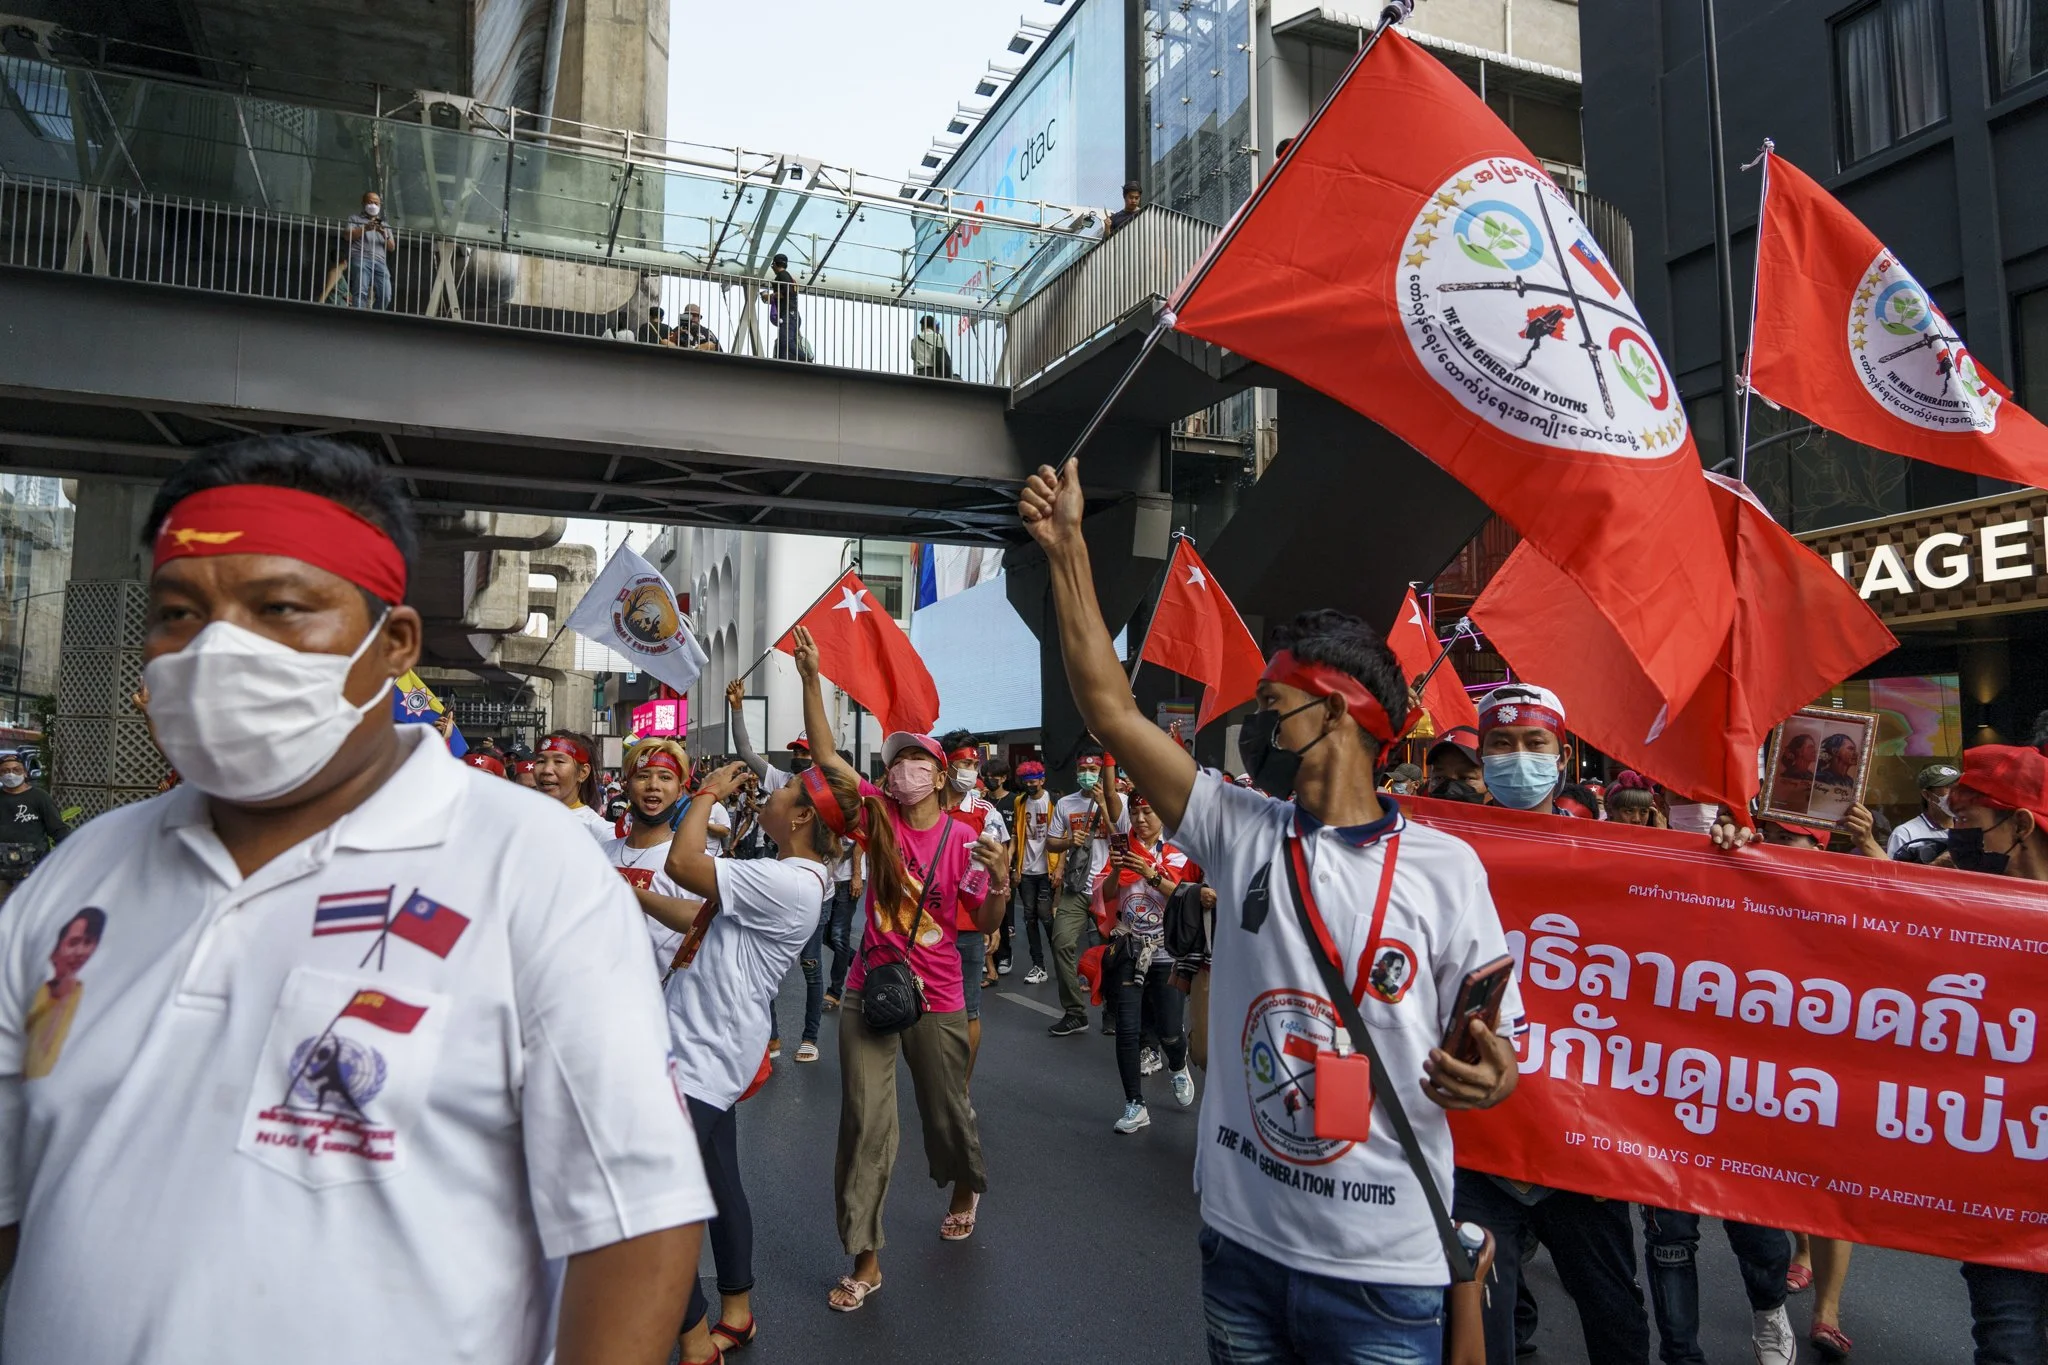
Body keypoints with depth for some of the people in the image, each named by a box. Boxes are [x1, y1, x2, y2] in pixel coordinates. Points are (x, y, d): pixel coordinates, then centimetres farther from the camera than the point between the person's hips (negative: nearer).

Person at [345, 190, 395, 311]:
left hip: (380, 261, 3)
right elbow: (347, 235, 5)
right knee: (361, 293, -21)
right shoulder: (355, 218, 22)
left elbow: (392, 247, 20)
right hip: (360, 259, -3)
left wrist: (384, 234, 1)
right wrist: (365, 228, -6)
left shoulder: (385, 225, 33)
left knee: (385, 296, -17)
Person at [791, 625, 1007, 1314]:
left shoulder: (961, 838, -8)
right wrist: (811, 677, -21)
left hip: (936, 998, -1)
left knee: (947, 1109, 16)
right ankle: (865, 1259, 14)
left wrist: (1000, 880, -25)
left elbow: (985, 923, -4)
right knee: (864, 1121, 2)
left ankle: (966, 1186, 50)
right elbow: (826, 755, -12)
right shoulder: (878, 816, -4)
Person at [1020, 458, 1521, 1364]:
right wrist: (1067, 548, -8)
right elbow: (1108, 705, -6)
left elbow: (1489, 1042, -2)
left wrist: (1491, 1076, -26)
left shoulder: (1445, 867, -9)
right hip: (1240, 1242, 3)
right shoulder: (1240, 832, -2)